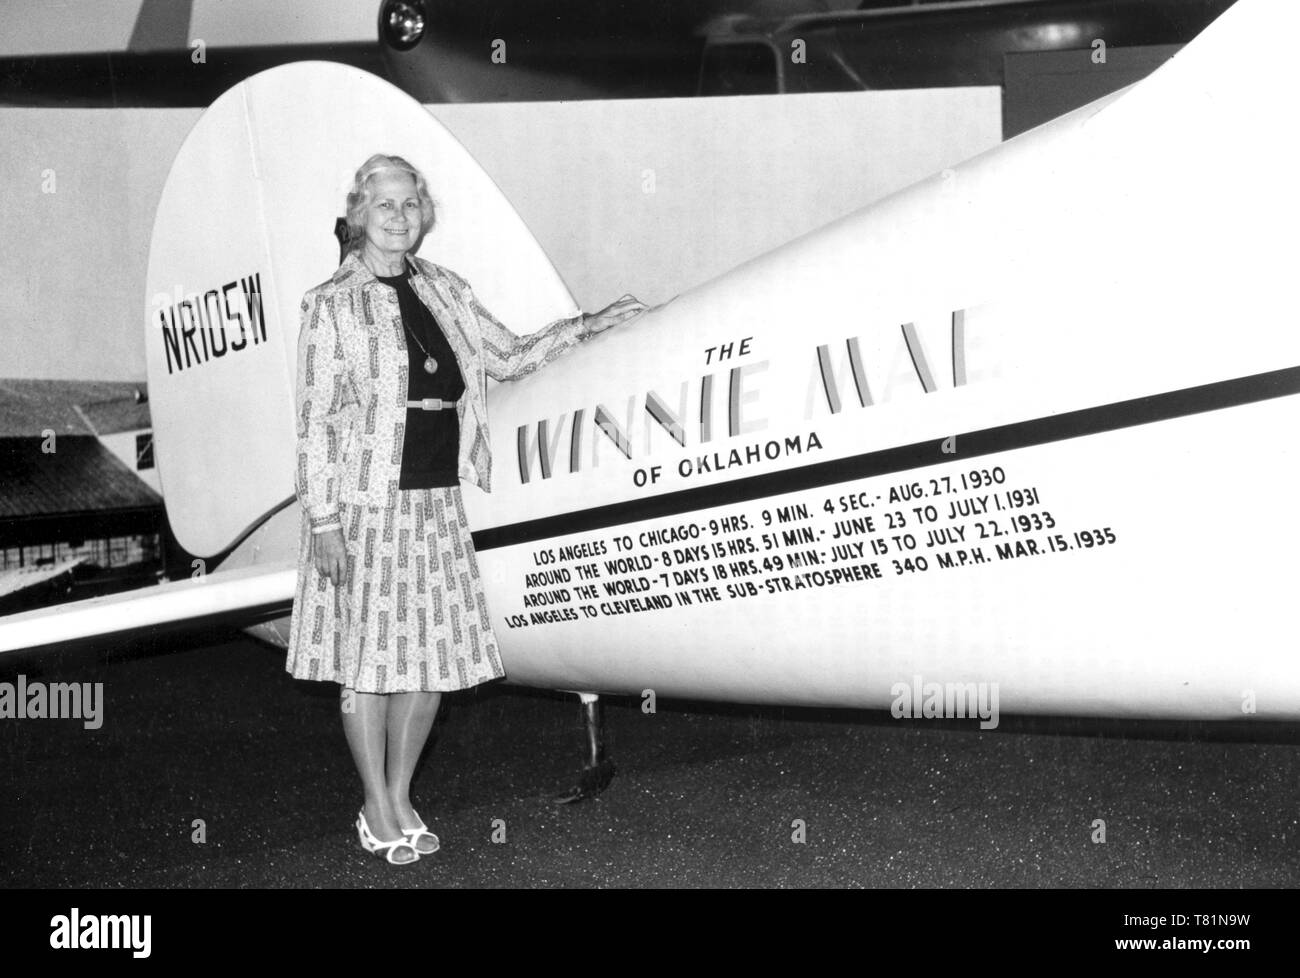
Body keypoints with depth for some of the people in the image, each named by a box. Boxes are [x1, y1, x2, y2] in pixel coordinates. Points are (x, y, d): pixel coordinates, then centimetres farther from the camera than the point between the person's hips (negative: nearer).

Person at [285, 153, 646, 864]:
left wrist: (585, 327, 13)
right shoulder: (331, 305, -4)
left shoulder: (444, 290, 12)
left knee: (434, 654, 7)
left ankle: (400, 798, 23)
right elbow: (318, 420, -7)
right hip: (367, 504, -5)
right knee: (369, 655, 2)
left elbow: (507, 359, 21)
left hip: (437, 502, 5)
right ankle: (376, 811, 16)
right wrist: (321, 521, -12)